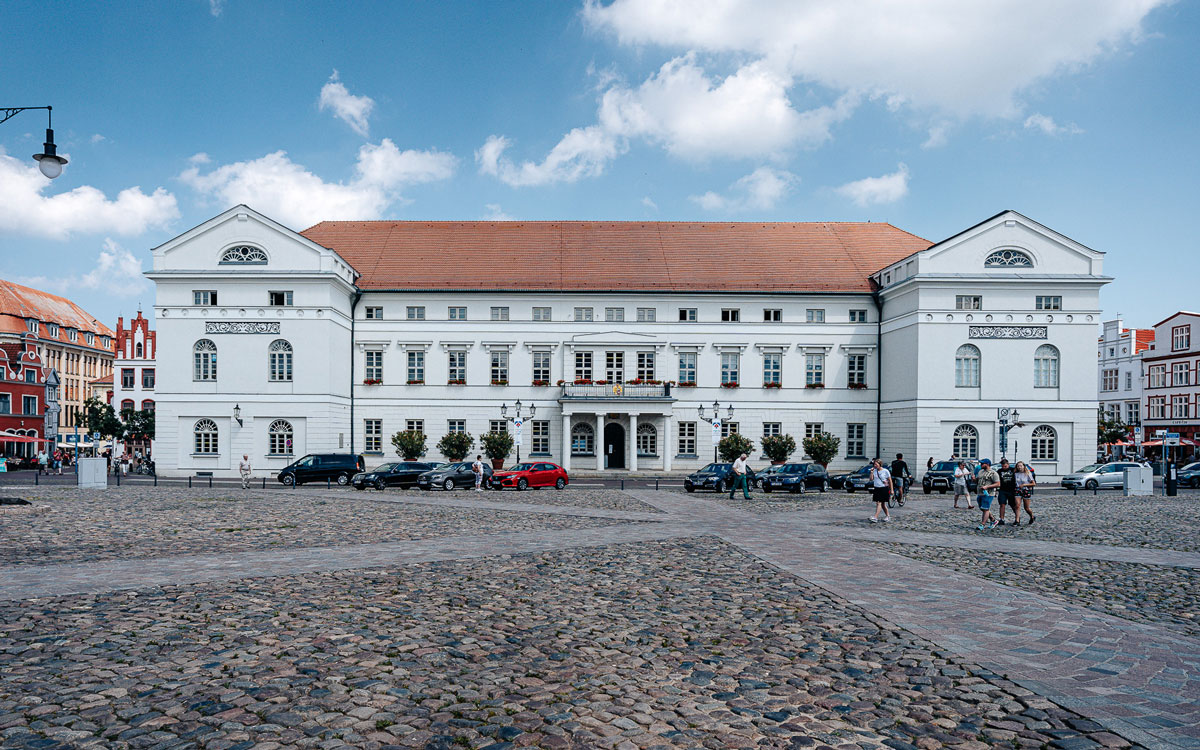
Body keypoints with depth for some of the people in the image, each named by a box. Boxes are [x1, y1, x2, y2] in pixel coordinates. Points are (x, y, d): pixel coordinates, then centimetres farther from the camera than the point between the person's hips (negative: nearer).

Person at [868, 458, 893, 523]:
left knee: (879, 503, -12)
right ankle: (888, 516, 28)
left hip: (884, 489, -5)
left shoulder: (885, 471, -5)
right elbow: (871, 479, 0)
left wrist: (891, 490, -2)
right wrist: (871, 472, -9)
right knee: (882, 504, 12)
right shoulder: (874, 471, 6)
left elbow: (890, 481, 0)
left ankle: (875, 517, -19)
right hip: (876, 489, 5)